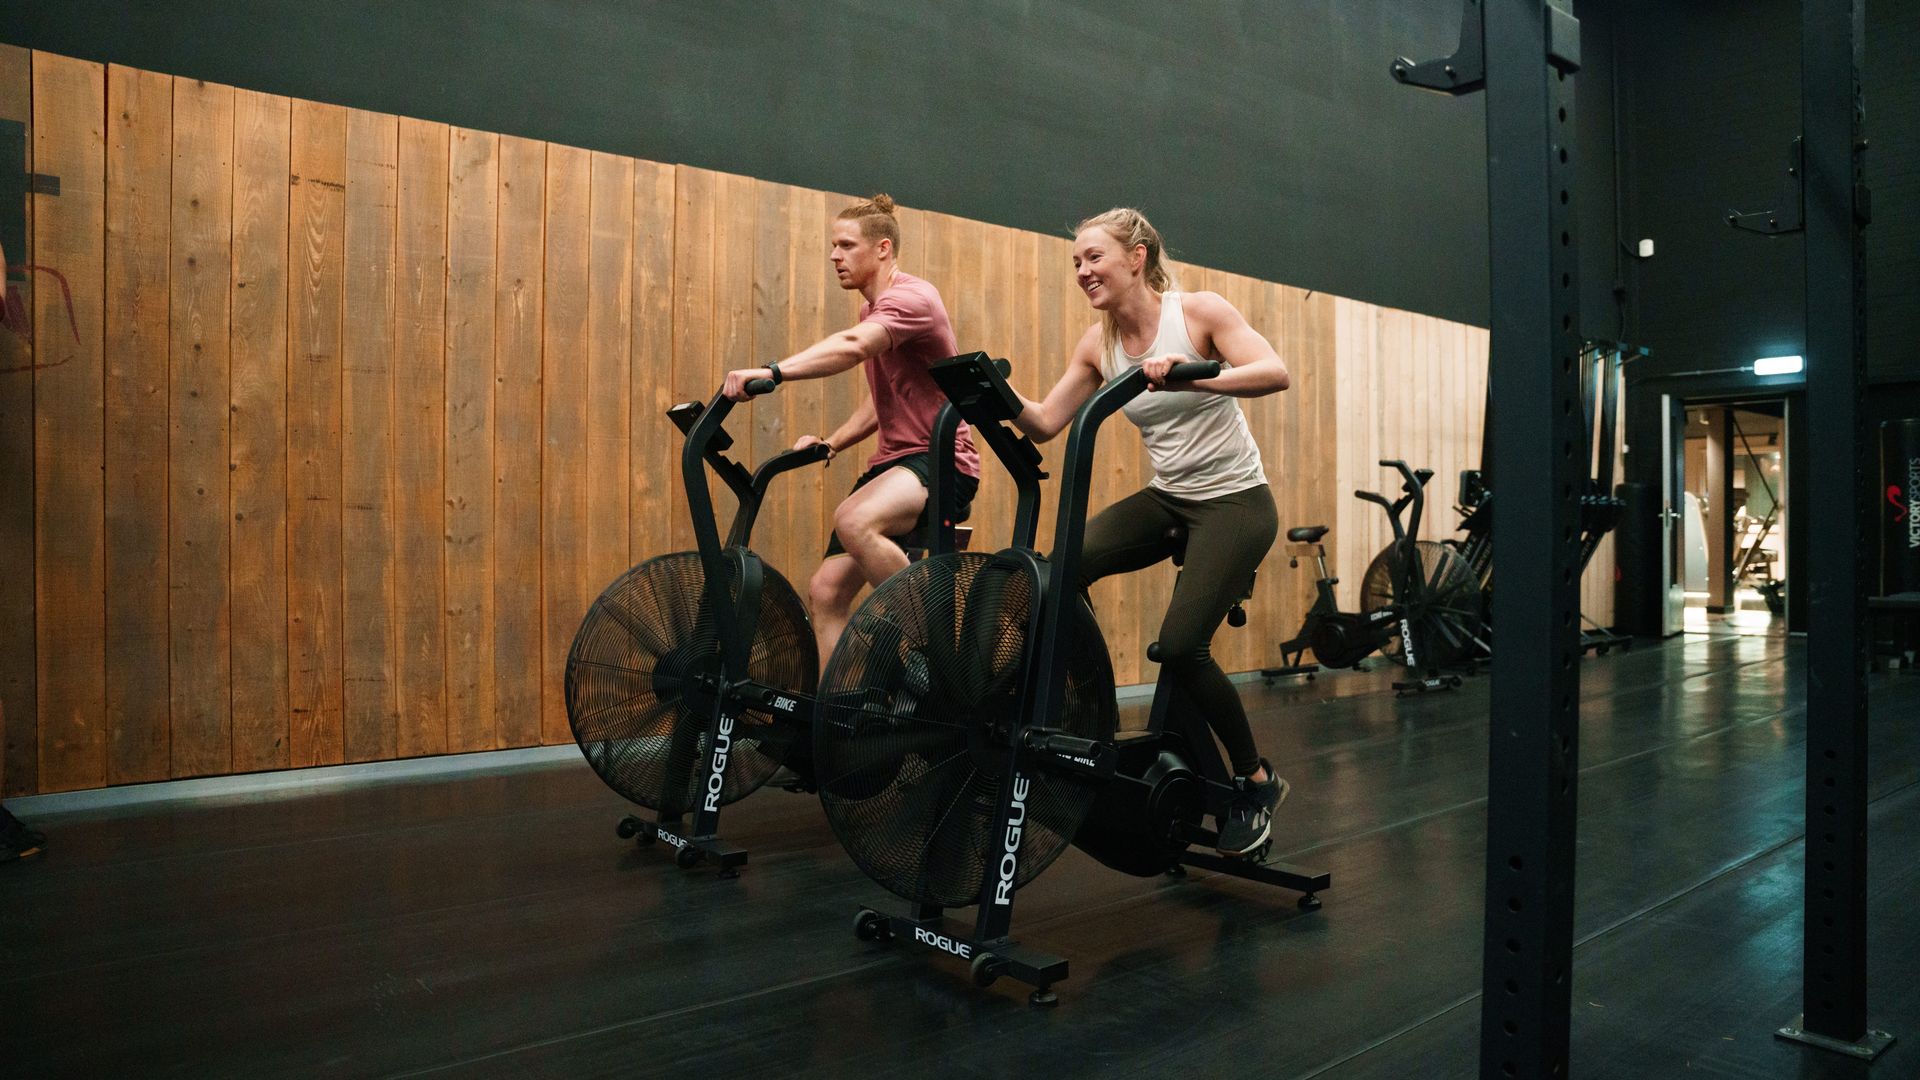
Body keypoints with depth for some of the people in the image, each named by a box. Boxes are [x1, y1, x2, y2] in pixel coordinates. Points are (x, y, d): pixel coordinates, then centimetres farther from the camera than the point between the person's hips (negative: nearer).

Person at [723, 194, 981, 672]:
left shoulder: (912, 297, -12)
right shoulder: (873, 312, 19)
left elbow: (852, 345, -32)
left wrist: (773, 372, -44)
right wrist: (830, 443, 10)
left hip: (940, 459, -9)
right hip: (894, 459, 9)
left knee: (853, 521, -37)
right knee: (827, 589, 2)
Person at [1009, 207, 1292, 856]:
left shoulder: (1198, 311, -13)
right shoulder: (1098, 344, 2)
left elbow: (1276, 373, -26)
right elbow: (1046, 424, -1)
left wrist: (1191, 375, -42)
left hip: (1234, 501, -5)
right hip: (1168, 498, 5)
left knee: (1180, 645, -17)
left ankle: (1258, 783, 6)